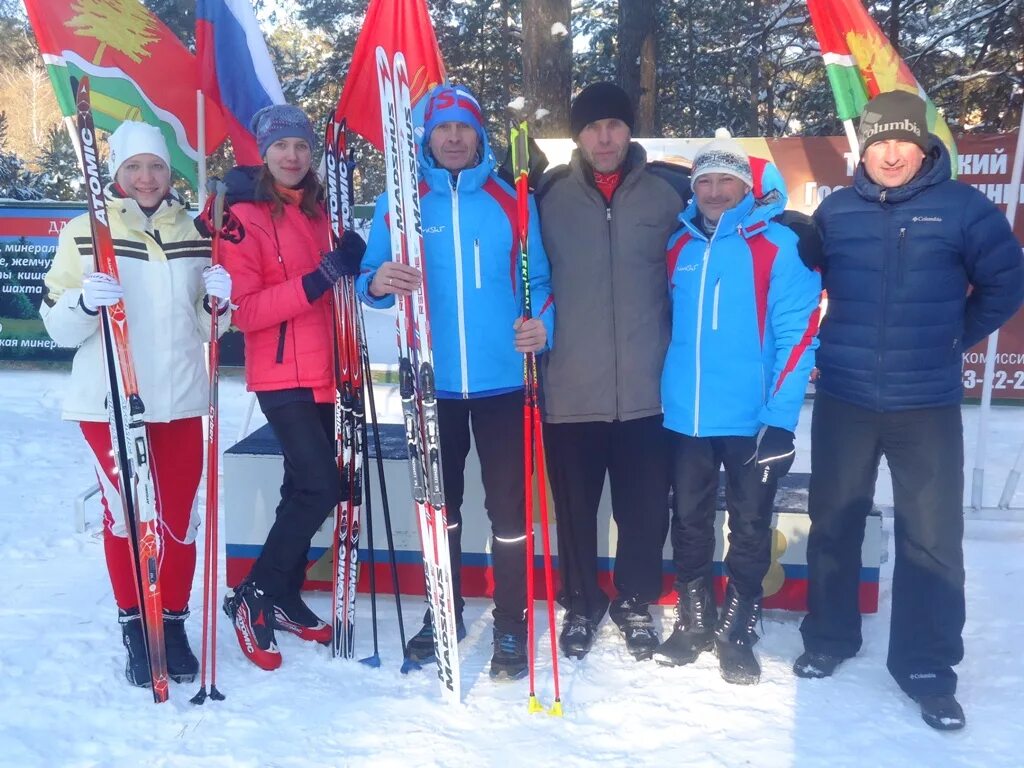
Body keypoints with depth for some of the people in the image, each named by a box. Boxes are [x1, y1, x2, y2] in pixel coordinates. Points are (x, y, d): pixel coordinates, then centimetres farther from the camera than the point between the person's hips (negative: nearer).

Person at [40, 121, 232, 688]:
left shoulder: (193, 233, 10)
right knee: (125, 514, 5)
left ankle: (173, 624, 21)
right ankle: (135, 628, 21)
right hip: (109, 402, -2)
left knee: (180, 517, 5)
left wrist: (218, 302, -7)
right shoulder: (85, 232, 1)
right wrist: (85, 303, -21)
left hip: (180, 401, 2)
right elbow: (58, 326, -1)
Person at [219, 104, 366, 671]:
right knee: (319, 487, -13)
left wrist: (353, 262, 0)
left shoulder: (318, 211, 13)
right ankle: (251, 598, 4)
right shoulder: (243, 216, -6)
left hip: (323, 373, 7)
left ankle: (284, 597, 26)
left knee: (305, 488, 10)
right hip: (281, 375, -6)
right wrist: (317, 279, -23)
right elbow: (242, 310, -14)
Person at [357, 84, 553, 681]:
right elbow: (371, 277, 4)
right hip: (432, 383, 1)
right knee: (440, 502, 14)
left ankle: (511, 623, 18)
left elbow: (539, 280, 6)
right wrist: (377, 284, -19)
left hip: (502, 380, -1)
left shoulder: (513, 202, 4)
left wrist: (543, 321, -14)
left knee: (507, 504, 3)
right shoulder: (399, 203, 5)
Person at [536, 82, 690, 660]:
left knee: (645, 508, 11)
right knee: (575, 508, 12)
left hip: (646, 388, 0)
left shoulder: (668, 190, 1)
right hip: (570, 388, 0)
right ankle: (581, 603, 34)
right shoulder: (548, 195, 2)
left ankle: (636, 603, 34)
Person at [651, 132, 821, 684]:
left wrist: (780, 417, -16)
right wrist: (661, 394, 10)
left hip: (752, 419, -3)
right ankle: (692, 622, 31)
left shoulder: (778, 244, -6)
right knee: (690, 523, 14)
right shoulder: (677, 247, 7)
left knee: (749, 528, 9)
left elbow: (797, 331, -11)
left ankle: (737, 632, 25)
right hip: (685, 416, 4)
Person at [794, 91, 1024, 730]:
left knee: (932, 540, 2)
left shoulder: (963, 207, -3)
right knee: (833, 526, 12)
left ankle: (929, 670, 19)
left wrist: (958, 336, 7)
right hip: (842, 400, 2)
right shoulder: (835, 212, 2)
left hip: (929, 406, -1)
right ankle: (828, 639, 31)